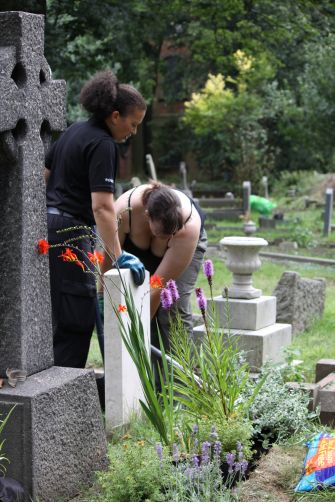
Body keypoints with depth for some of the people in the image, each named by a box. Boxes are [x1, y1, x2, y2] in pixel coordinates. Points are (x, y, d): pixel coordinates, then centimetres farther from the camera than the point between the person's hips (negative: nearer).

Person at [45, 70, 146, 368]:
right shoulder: (103, 145, -14)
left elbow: (44, 178, 20)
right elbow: (102, 207, -22)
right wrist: (118, 257, -24)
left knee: (57, 315, 16)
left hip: (47, 225, 10)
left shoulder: (74, 132, 14)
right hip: (69, 235, -10)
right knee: (78, 319, -6)